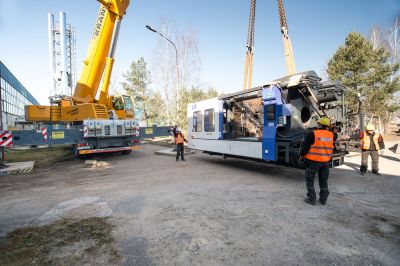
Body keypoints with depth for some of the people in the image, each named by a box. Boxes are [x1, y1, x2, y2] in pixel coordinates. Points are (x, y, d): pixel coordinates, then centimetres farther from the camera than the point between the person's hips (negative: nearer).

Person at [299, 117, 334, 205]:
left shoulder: (313, 134, -16)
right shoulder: (331, 135, 1)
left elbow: (305, 146, -12)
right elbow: (332, 149, 14)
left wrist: (302, 155, 2)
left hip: (313, 161, -5)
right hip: (325, 161, 5)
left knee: (310, 180, 8)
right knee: (324, 181, 17)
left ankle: (311, 199, 12)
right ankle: (323, 199, 27)